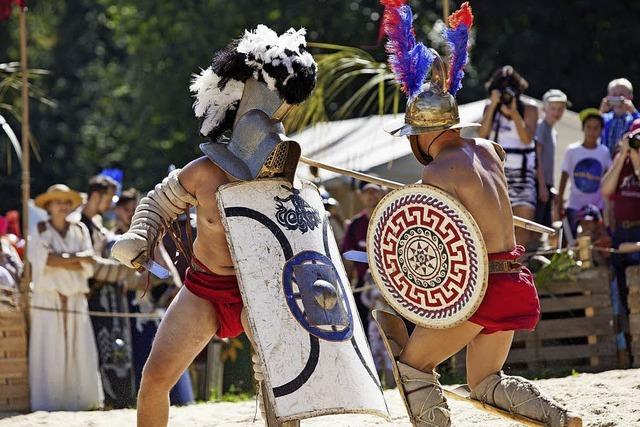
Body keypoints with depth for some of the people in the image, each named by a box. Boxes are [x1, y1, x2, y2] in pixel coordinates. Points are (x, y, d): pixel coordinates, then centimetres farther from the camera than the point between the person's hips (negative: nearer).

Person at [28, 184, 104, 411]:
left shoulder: (80, 231, 13)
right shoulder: (39, 232, 6)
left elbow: (88, 266, 2)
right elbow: (42, 260, -10)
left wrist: (60, 259, -8)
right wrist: (75, 259, -8)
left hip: (76, 299, 3)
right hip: (48, 300, -3)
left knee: (80, 354, -3)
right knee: (49, 355, -7)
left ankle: (78, 400, 1)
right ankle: (48, 403, -6)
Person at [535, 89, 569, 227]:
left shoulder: (554, 131, 19)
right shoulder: (541, 127, -8)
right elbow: (537, 157, -14)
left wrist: (552, 188, 18)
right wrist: (542, 185, -19)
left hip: (547, 185, 9)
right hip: (539, 184, -9)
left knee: (546, 224, 7)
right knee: (536, 221, -12)